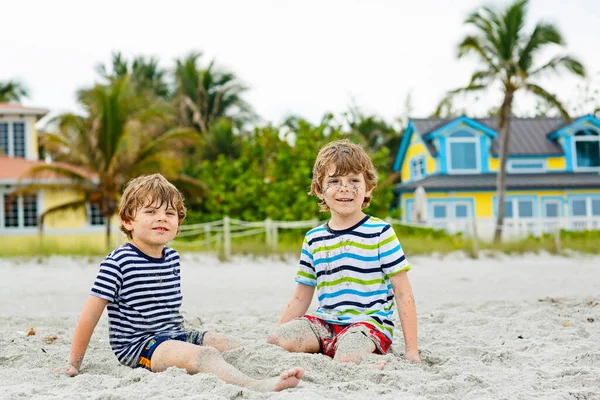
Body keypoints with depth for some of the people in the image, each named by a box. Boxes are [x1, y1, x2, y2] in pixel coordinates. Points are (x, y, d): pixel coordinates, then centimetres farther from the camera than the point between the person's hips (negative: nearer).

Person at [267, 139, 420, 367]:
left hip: (368, 321, -5)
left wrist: (411, 349, -7)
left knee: (346, 361, -35)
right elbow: (301, 298, 18)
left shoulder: (380, 233, -2)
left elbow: (403, 294, -3)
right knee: (276, 342, -21)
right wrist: (278, 333, 10)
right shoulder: (313, 240, 11)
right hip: (325, 322, 5)